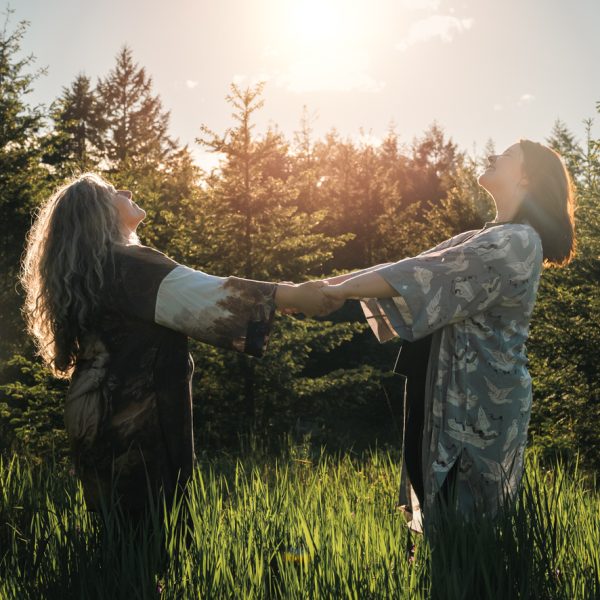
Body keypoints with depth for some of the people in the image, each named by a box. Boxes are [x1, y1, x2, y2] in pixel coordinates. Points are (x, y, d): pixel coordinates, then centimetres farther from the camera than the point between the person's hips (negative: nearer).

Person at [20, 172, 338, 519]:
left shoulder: (88, 270, 16)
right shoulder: (125, 266, -16)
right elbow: (207, 296, -24)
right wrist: (291, 296, -24)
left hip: (102, 415, 10)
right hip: (134, 422, -10)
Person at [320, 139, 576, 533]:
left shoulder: (517, 243, -16)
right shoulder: (488, 241, 16)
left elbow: (429, 273, -20)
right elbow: (420, 267, 10)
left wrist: (344, 288, -14)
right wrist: (328, 285, 3)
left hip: (481, 400, -9)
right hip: (460, 392, 9)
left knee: (462, 519, 0)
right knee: (448, 507, 15)